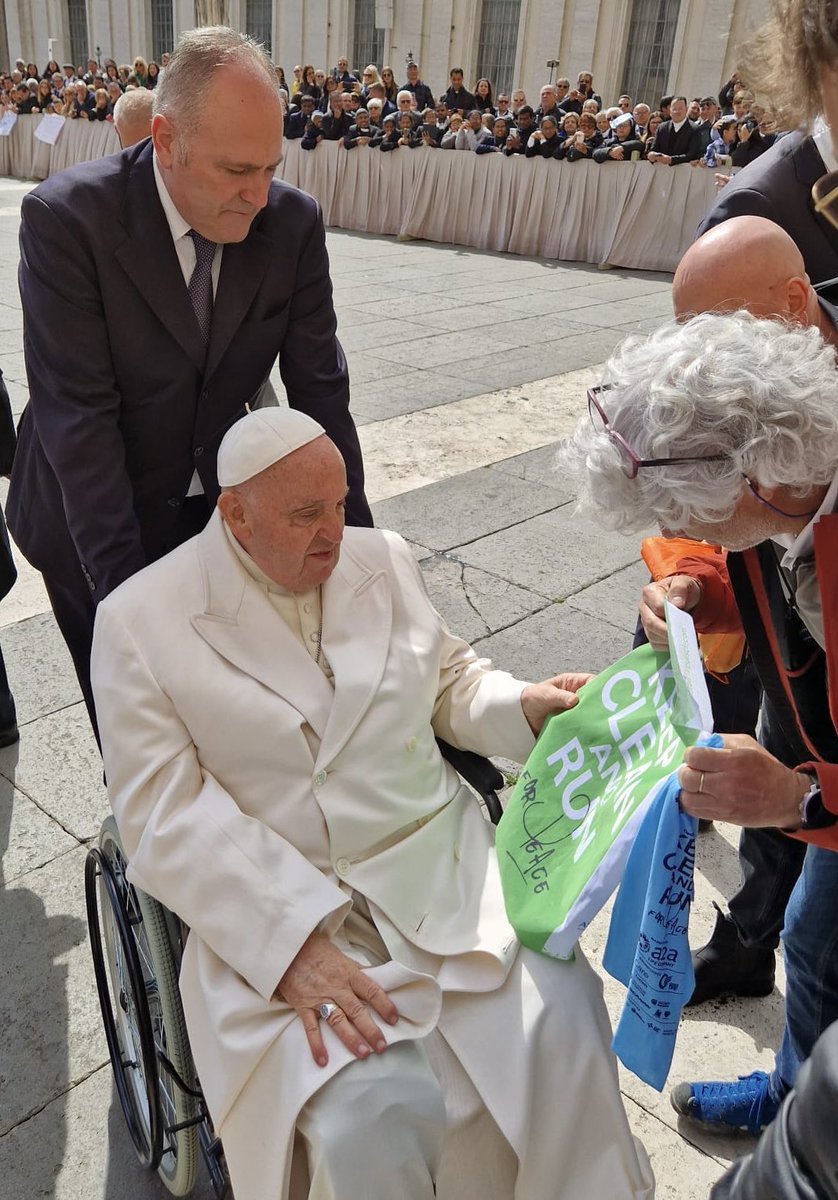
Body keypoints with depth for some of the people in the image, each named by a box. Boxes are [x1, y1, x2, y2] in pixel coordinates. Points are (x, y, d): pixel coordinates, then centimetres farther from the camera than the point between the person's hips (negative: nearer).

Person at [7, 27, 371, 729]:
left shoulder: (293, 223, -9)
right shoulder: (67, 218, -19)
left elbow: (319, 388, -6)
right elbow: (79, 413, -21)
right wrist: (123, 584, -23)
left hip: (225, 509, 3)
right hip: (97, 526, -2)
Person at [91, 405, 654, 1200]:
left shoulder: (382, 559, 8)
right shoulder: (141, 620, -5)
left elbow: (450, 679, 20)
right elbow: (166, 815, -10)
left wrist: (523, 706, -2)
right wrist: (290, 943, -20)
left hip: (442, 861, 4)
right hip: (276, 913, -3)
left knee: (563, 1021, -17)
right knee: (377, 1119, -24)